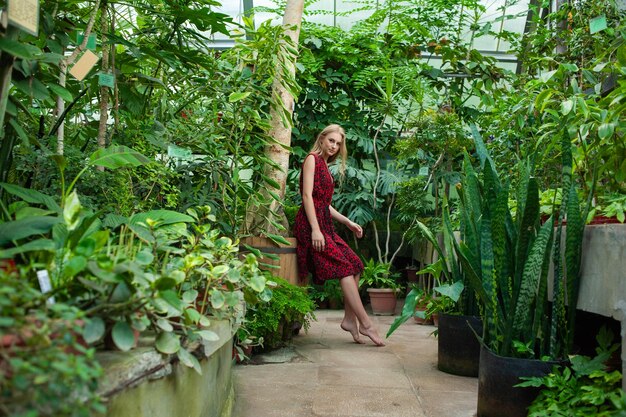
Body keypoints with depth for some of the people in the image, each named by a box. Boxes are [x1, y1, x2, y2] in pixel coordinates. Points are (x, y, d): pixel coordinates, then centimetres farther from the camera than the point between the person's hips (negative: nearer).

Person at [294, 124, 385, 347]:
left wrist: (348, 222, 19)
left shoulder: (325, 166, 23)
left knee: (355, 265, 1)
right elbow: (307, 195, -13)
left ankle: (350, 319, 2)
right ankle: (366, 324, -17)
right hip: (311, 222, -9)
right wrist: (315, 229, -21)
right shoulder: (312, 159, -2)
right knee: (345, 267, -16)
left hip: (324, 224, 9)